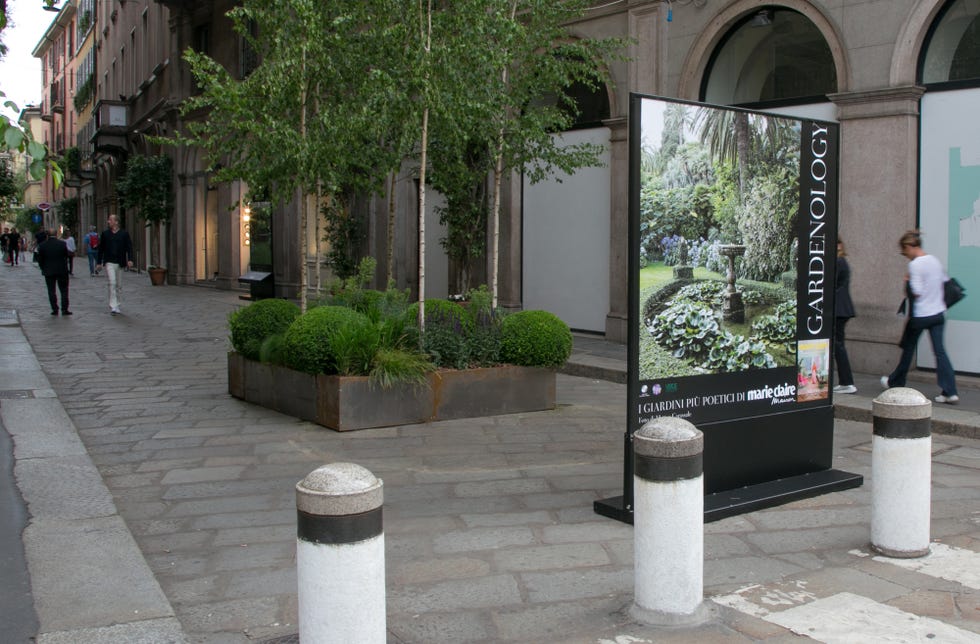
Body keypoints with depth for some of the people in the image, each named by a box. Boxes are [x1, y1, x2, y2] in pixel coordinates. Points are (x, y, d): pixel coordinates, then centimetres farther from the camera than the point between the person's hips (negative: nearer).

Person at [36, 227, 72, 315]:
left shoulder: (42, 245, -5)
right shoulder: (63, 244, -6)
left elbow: (40, 259, -1)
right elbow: (66, 256, 0)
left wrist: (43, 269, 12)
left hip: (48, 272, 0)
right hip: (62, 271, 0)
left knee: (51, 291, 7)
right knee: (64, 290, 6)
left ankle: (54, 309, 5)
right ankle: (64, 309, 2)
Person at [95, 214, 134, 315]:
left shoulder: (124, 234, 3)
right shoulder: (105, 233, 6)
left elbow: (129, 247, 1)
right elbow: (101, 248, 10)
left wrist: (130, 259, -14)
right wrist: (99, 262, 8)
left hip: (120, 263, 1)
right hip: (109, 262, -1)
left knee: (119, 285, 9)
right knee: (112, 283, -15)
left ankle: (116, 305, 23)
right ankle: (113, 307, -18)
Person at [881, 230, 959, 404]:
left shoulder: (915, 264, -14)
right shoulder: (935, 260, 9)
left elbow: (916, 292, -19)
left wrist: (907, 281, -3)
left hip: (920, 315, -6)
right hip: (938, 313, 6)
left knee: (908, 348, 11)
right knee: (940, 351, 2)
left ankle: (895, 382, 29)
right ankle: (950, 391, -6)